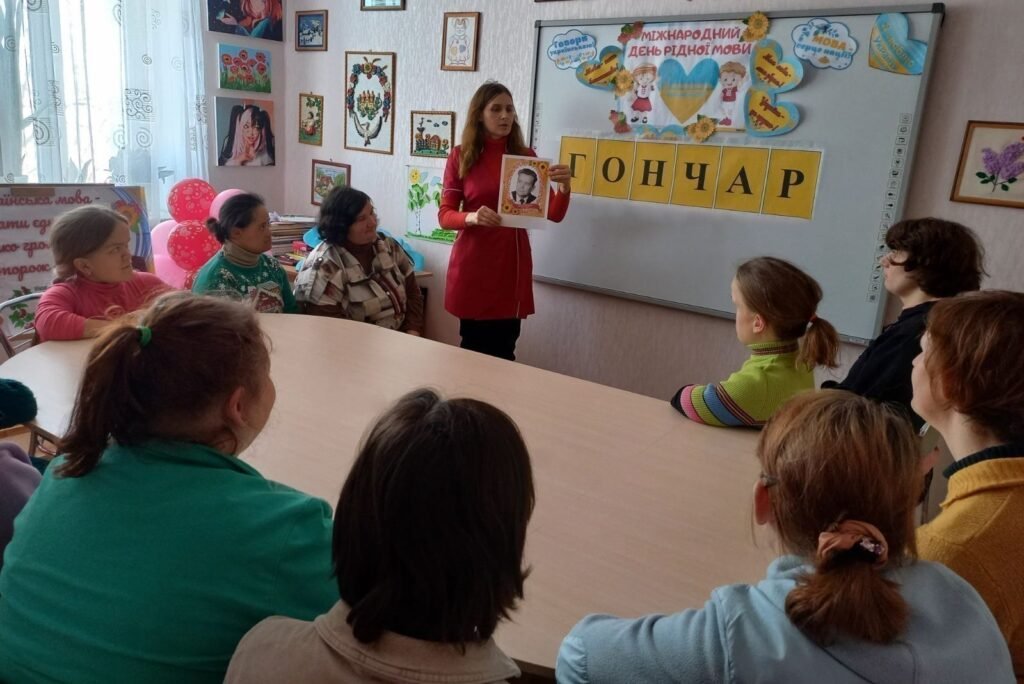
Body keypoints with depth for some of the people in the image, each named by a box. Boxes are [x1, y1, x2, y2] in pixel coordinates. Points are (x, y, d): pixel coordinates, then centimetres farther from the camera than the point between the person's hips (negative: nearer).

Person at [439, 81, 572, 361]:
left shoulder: (526, 156, 4)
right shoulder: (460, 156, 0)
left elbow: (553, 214, 1)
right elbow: (445, 215, -2)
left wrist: (565, 187, -20)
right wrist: (472, 217, -23)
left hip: (512, 261, 1)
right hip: (472, 262, -1)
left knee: (503, 351, 0)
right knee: (473, 346, 6)